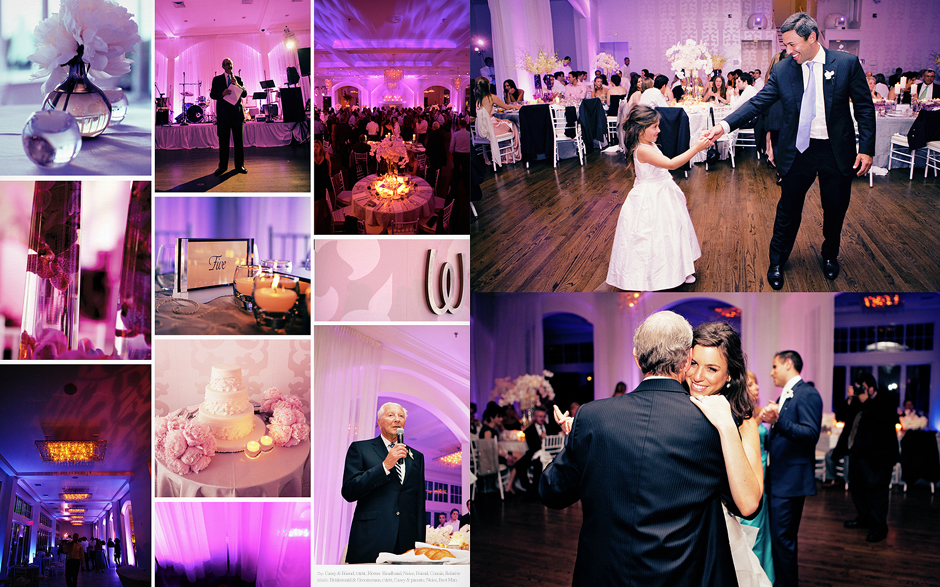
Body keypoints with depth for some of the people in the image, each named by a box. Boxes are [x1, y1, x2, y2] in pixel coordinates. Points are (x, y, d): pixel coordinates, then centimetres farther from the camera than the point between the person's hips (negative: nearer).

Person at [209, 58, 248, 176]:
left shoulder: (238, 79, 13)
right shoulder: (217, 79, 10)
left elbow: (244, 94, 4)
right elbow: (212, 94, 3)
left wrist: (236, 84, -12)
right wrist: (222, 94, -15)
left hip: (237, 112, 1)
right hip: (223, 112, -1)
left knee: (238, 140, 2)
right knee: (223, 140, 0)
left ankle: (239, 165, 8)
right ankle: (222, 166, 6)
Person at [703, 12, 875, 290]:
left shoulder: (847, 63, -8)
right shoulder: (782, 70, -4)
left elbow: (865, 107, -5)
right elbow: (757, 103, -6)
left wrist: (866, 149, -10)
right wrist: (725, 124, -20)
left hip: (837, 152, 0)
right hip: (798, 152, 0)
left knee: (835, 209, 16)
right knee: (788, 210, 9)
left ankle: (830, 256, 40)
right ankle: (777, 262, 26)